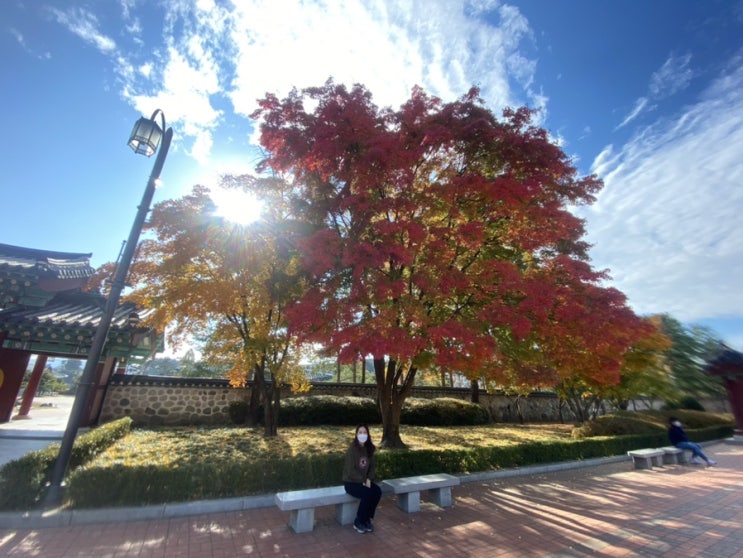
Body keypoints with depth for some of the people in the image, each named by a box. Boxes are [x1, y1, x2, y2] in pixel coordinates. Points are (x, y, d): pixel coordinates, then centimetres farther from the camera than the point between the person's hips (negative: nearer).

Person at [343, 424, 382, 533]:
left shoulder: (369, 448, 1)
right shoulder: (352, 449, -18)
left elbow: (373, 466, 6)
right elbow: (351, 470, -20)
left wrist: (368, 479, -9)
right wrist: (362, 481, -18)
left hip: (365, 480, 6)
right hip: (351, 482, -6)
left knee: (378, 491, -19)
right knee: (367, 494, -29)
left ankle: (367, 519, 0)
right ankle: (358, 522, -6)